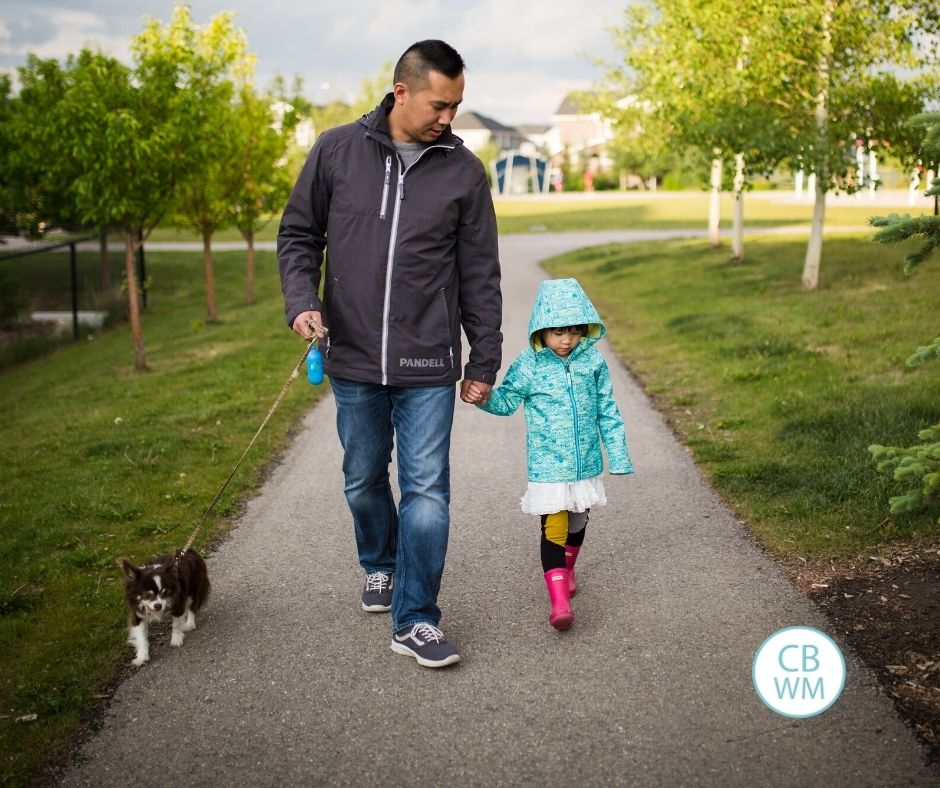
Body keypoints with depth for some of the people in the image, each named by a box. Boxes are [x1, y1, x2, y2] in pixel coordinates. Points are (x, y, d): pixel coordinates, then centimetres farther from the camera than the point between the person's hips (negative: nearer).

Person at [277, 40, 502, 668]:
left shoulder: (463, 171, -1)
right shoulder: (337, 151, -1)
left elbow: (480, 276, 4)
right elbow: (299, 235, 7)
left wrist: (485, 362, 4)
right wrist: (302, 302, -11)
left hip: (428, 366, -1)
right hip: (353, 360, 1)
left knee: (427, 489, -3)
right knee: (364, 481, 16)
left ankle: (415, 621, 8)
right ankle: (381, 567, 43)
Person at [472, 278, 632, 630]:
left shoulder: (593, 360, -2)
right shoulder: (529, 363, -8)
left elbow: (607, 411, 5)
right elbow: (507, 400, -1)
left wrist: (618, 455, 6)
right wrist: (487, 397, -24)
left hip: (586, 462, 4)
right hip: (547, 466, -3)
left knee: (578, 523, 21)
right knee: (553, 528, -9)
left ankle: (567, 568, 47)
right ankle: (559, 601, -8)